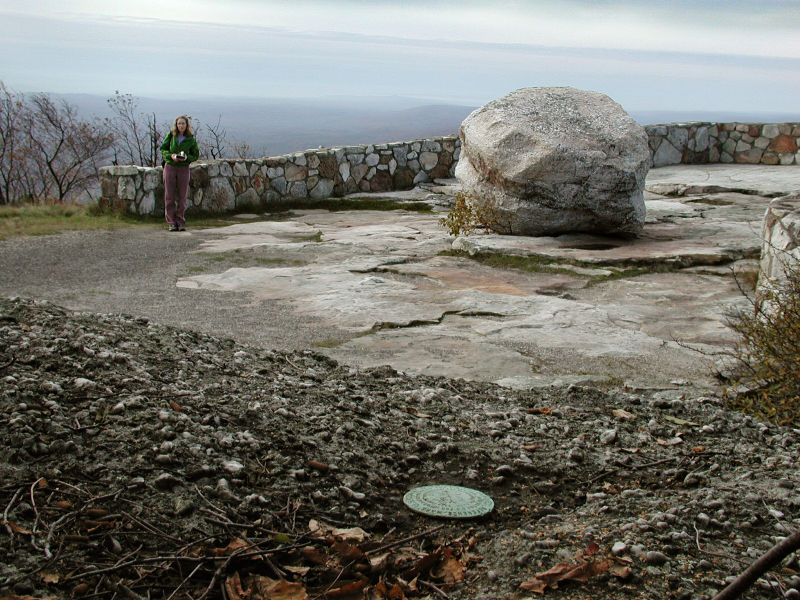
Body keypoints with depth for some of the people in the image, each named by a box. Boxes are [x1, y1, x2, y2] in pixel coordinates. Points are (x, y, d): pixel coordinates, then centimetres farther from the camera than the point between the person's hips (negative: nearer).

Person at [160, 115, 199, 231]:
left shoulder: (191, 139, 0)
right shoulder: (171, 135, 2)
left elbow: (196, 154, 5)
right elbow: (163, 149, 6)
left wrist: (187, 157, -15)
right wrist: (171, 155, -13)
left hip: (183, 168, 0)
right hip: (170, 167, 0)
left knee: (182, 197, 2)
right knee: (169, 196, 0)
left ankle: (181, 222, 10)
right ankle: (172, 223, 5)